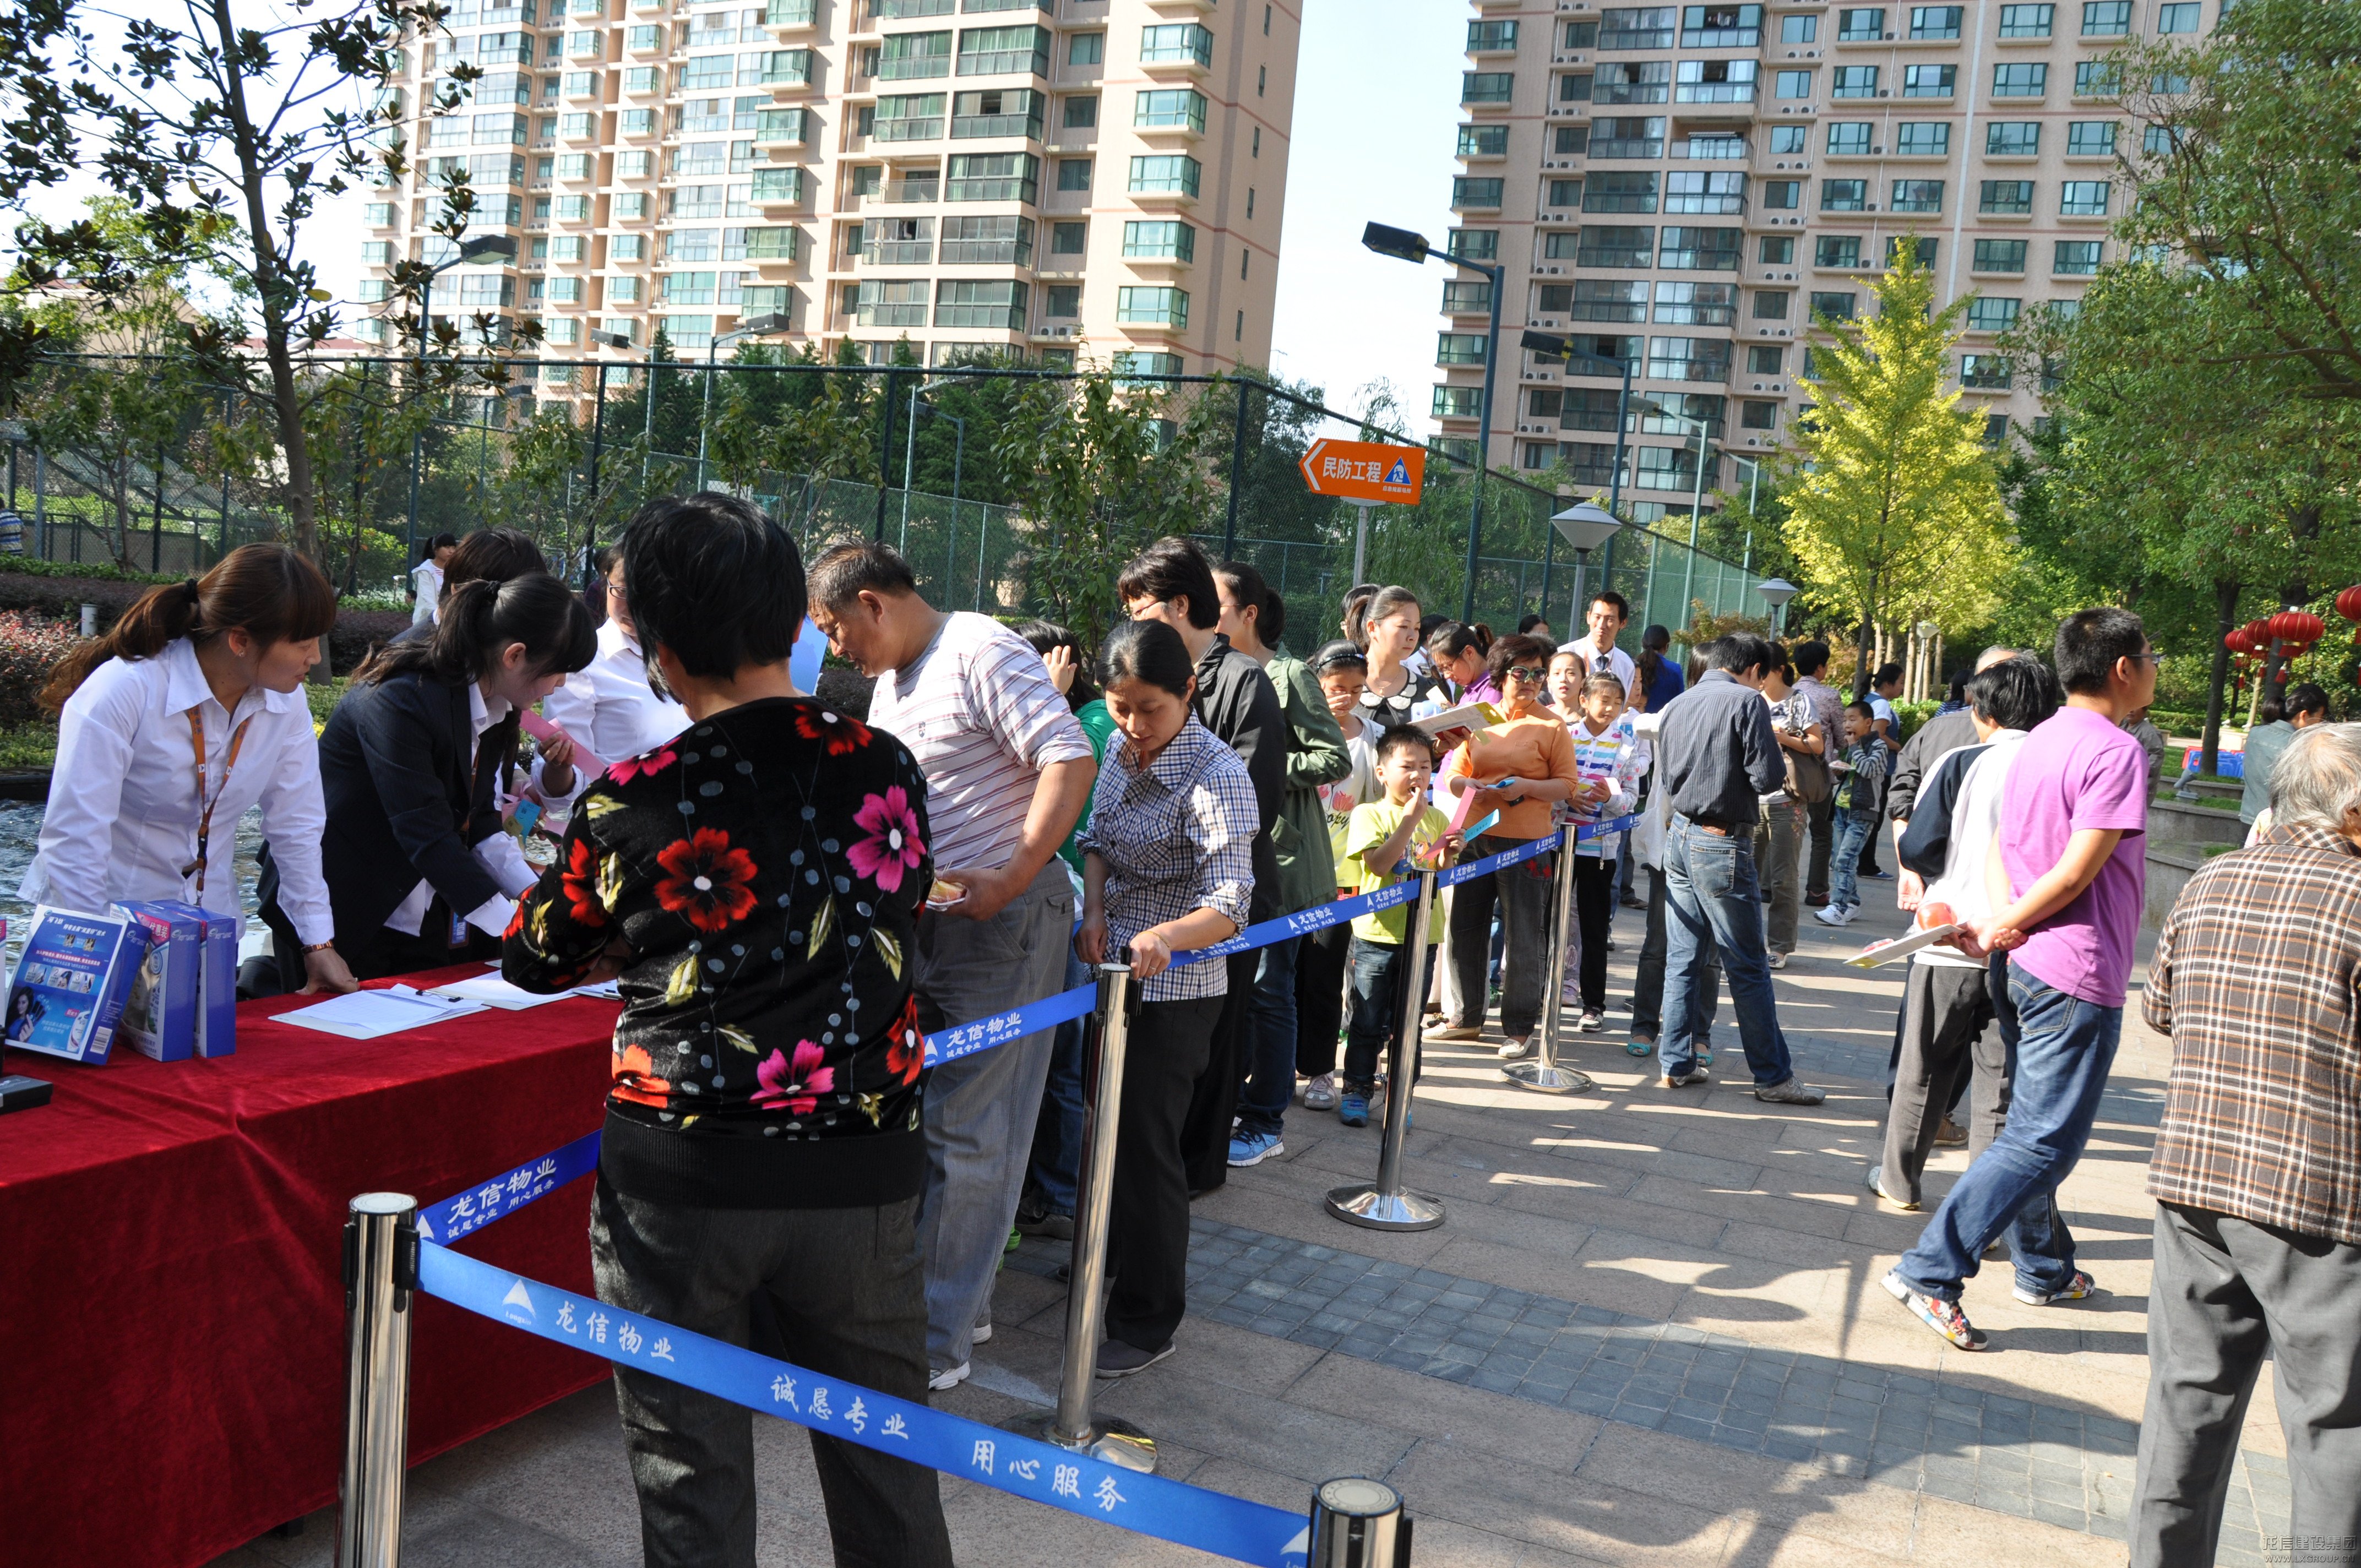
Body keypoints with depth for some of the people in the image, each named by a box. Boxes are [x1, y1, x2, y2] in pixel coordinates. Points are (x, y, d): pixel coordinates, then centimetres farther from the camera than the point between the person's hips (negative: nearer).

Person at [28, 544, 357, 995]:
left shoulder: (286, 703, -5)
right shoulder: (120, 694, -21)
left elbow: (296, 825, 1)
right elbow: (73, 841, -20)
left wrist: (318, 943, -1)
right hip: (109, 925, -4)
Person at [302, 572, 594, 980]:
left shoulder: (494, 704, 2)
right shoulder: (399, 700, -23)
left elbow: (480, 825, 3)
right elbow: (428, 836, -27)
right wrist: (522, 930, -27)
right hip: (339, 912, -7)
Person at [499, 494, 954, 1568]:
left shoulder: (634, 804, -9)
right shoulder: (888, 772, -2)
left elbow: (531, 961, 7)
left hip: (682, 1179, -2)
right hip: (863, 1173, 3)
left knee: (690, 1472, 13)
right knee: (884, 1459, 17)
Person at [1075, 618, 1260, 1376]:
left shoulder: (1217, 775, -24)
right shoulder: (1122, 753, -1)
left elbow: (1228, 907, -31)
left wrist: (1165, 936, -50)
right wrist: (1095, 910, -8)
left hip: (1176, 988, -8)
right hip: (1115, 968, 8)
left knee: (1147, 1143, -1)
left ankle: (1147, 1321, 16)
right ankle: (1110, 1253, 47)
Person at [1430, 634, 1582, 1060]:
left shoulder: (1552, 726, -1)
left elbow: (1568, 785, -4)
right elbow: (1453, 775, 9)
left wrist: (1524, 787, -18)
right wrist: (1472, 789, -13)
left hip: (1525, 843, -4)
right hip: (1475, 837, 4)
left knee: (1523, 939, 1)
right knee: (1465, 929, 11)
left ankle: (1519, 1028, 12)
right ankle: (1468, 1017, 26)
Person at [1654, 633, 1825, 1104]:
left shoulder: (1678, 705, 10)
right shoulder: (1746, 701, -11)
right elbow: (1768, 777, -15)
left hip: (1680, 836, 7)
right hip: (1722, 843, -7)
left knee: (1681, 959, 11)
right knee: (1748, 968, 1)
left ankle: (1676, 1065, 14)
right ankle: (1773, 1076, 9)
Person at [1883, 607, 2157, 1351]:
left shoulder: (2039, 744, 11)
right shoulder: (2115, 752, -16)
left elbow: (1998, 850, 13)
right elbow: (2076, 873, -21)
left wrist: (2008, 919, -3)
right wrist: (2001, 930, -10)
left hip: (2034, 966, 10)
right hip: (2080, 974, -10)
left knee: (2035, 1125, 20)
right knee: (2043, 1141, -5)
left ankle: (2045, 1268, 35)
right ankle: (1931, 1270, -8)